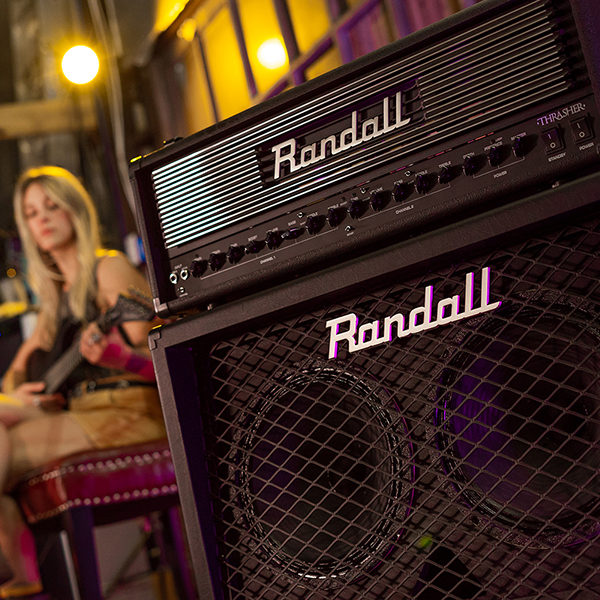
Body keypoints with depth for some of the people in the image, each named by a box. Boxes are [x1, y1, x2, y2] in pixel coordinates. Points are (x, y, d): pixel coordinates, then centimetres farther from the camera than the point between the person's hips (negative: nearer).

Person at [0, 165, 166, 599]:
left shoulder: (110, 269, -3)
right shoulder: (55, 292, 21)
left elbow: (156, 360, -11)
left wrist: (109, 354, -32)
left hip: (129, 411, -8)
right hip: (77, 410, 8)